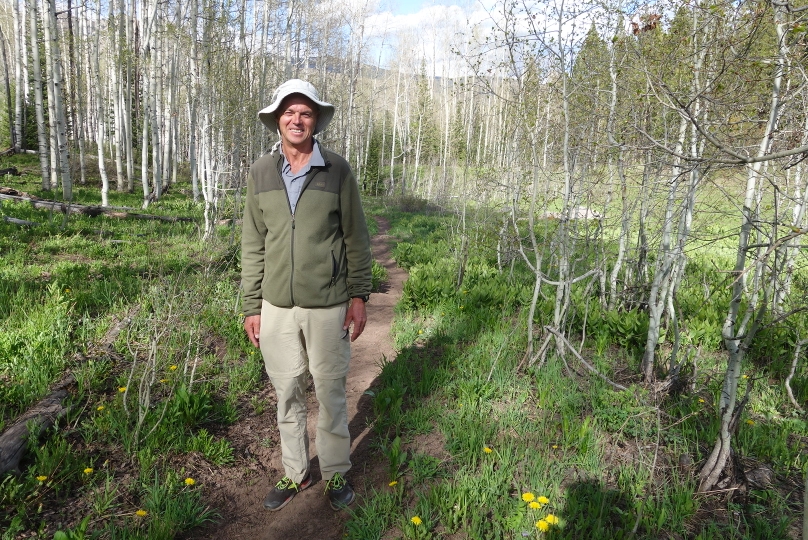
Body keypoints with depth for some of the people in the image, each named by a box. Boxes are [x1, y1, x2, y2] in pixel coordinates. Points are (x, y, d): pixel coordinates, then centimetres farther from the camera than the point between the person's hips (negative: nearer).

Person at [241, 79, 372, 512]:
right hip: (277, 308, 3)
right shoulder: (260, 173, 2)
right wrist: (251, 306, 4)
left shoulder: (337, 171, -5)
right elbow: (253, 245, 5)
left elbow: (356, 240, -1)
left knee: (330, 392, 11)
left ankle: (336, 473, 31)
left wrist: (359, 297, -6)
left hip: (328, 307, -2)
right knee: (287, 393, 14)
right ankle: (294, 473, 34)